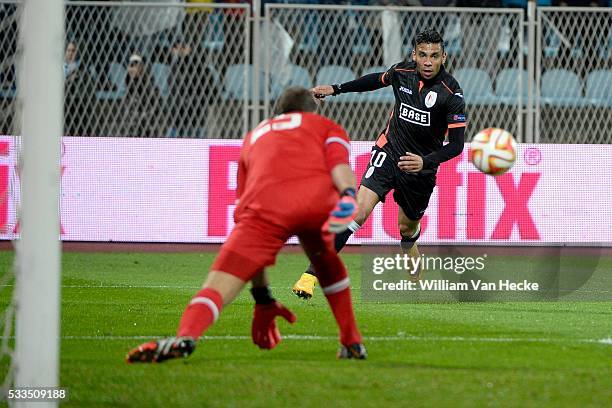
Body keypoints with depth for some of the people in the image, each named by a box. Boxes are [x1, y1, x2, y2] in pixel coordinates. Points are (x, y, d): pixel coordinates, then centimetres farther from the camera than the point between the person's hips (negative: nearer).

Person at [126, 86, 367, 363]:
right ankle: (352, 343, 29)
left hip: (267, 205, 0)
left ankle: (185, 337, -36)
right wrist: (348, 195, -12)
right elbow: (339, 163, 8)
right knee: (324, 258, 33)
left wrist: (262, 297, 39)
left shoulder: (255, 136, 42)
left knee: (217, 286, -7)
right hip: (318, 196, 0)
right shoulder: (327, 127, 36)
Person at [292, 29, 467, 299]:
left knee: (408, 228, 14)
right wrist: (336, 89, 23)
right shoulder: (402, 72, -6)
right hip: (389, 152, 1)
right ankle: (312, 274, -24)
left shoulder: (451, 93, -17)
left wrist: (425, 161, -35)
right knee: (359, 210, -19)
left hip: (420, 167, -1)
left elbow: (456, 145, -19)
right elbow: (378, 79, 19)